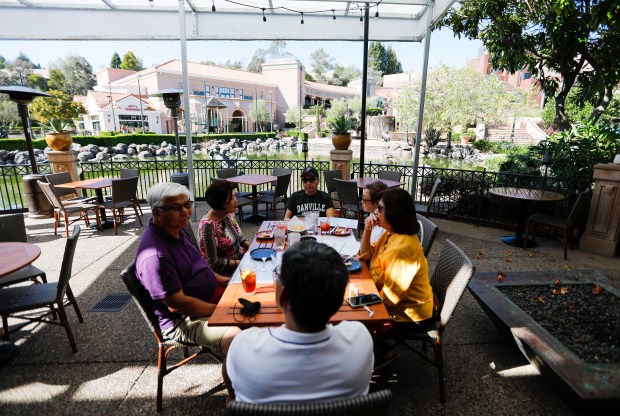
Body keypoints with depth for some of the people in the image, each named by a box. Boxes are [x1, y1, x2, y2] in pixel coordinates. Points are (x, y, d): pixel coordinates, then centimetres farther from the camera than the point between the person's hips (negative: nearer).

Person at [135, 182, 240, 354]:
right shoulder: (155, 256, -28)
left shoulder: (178, 231, 3)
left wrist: (224, 281, 5)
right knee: (235, 337, -30)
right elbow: (176, 304, -25)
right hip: (183, 320, -9)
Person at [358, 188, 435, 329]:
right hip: (399, 304, 8)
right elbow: (366, 255, 11)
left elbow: (390, 295, -26)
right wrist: (367, 230, -5)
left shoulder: (403, 247, -31)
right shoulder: (391, 234, -1)